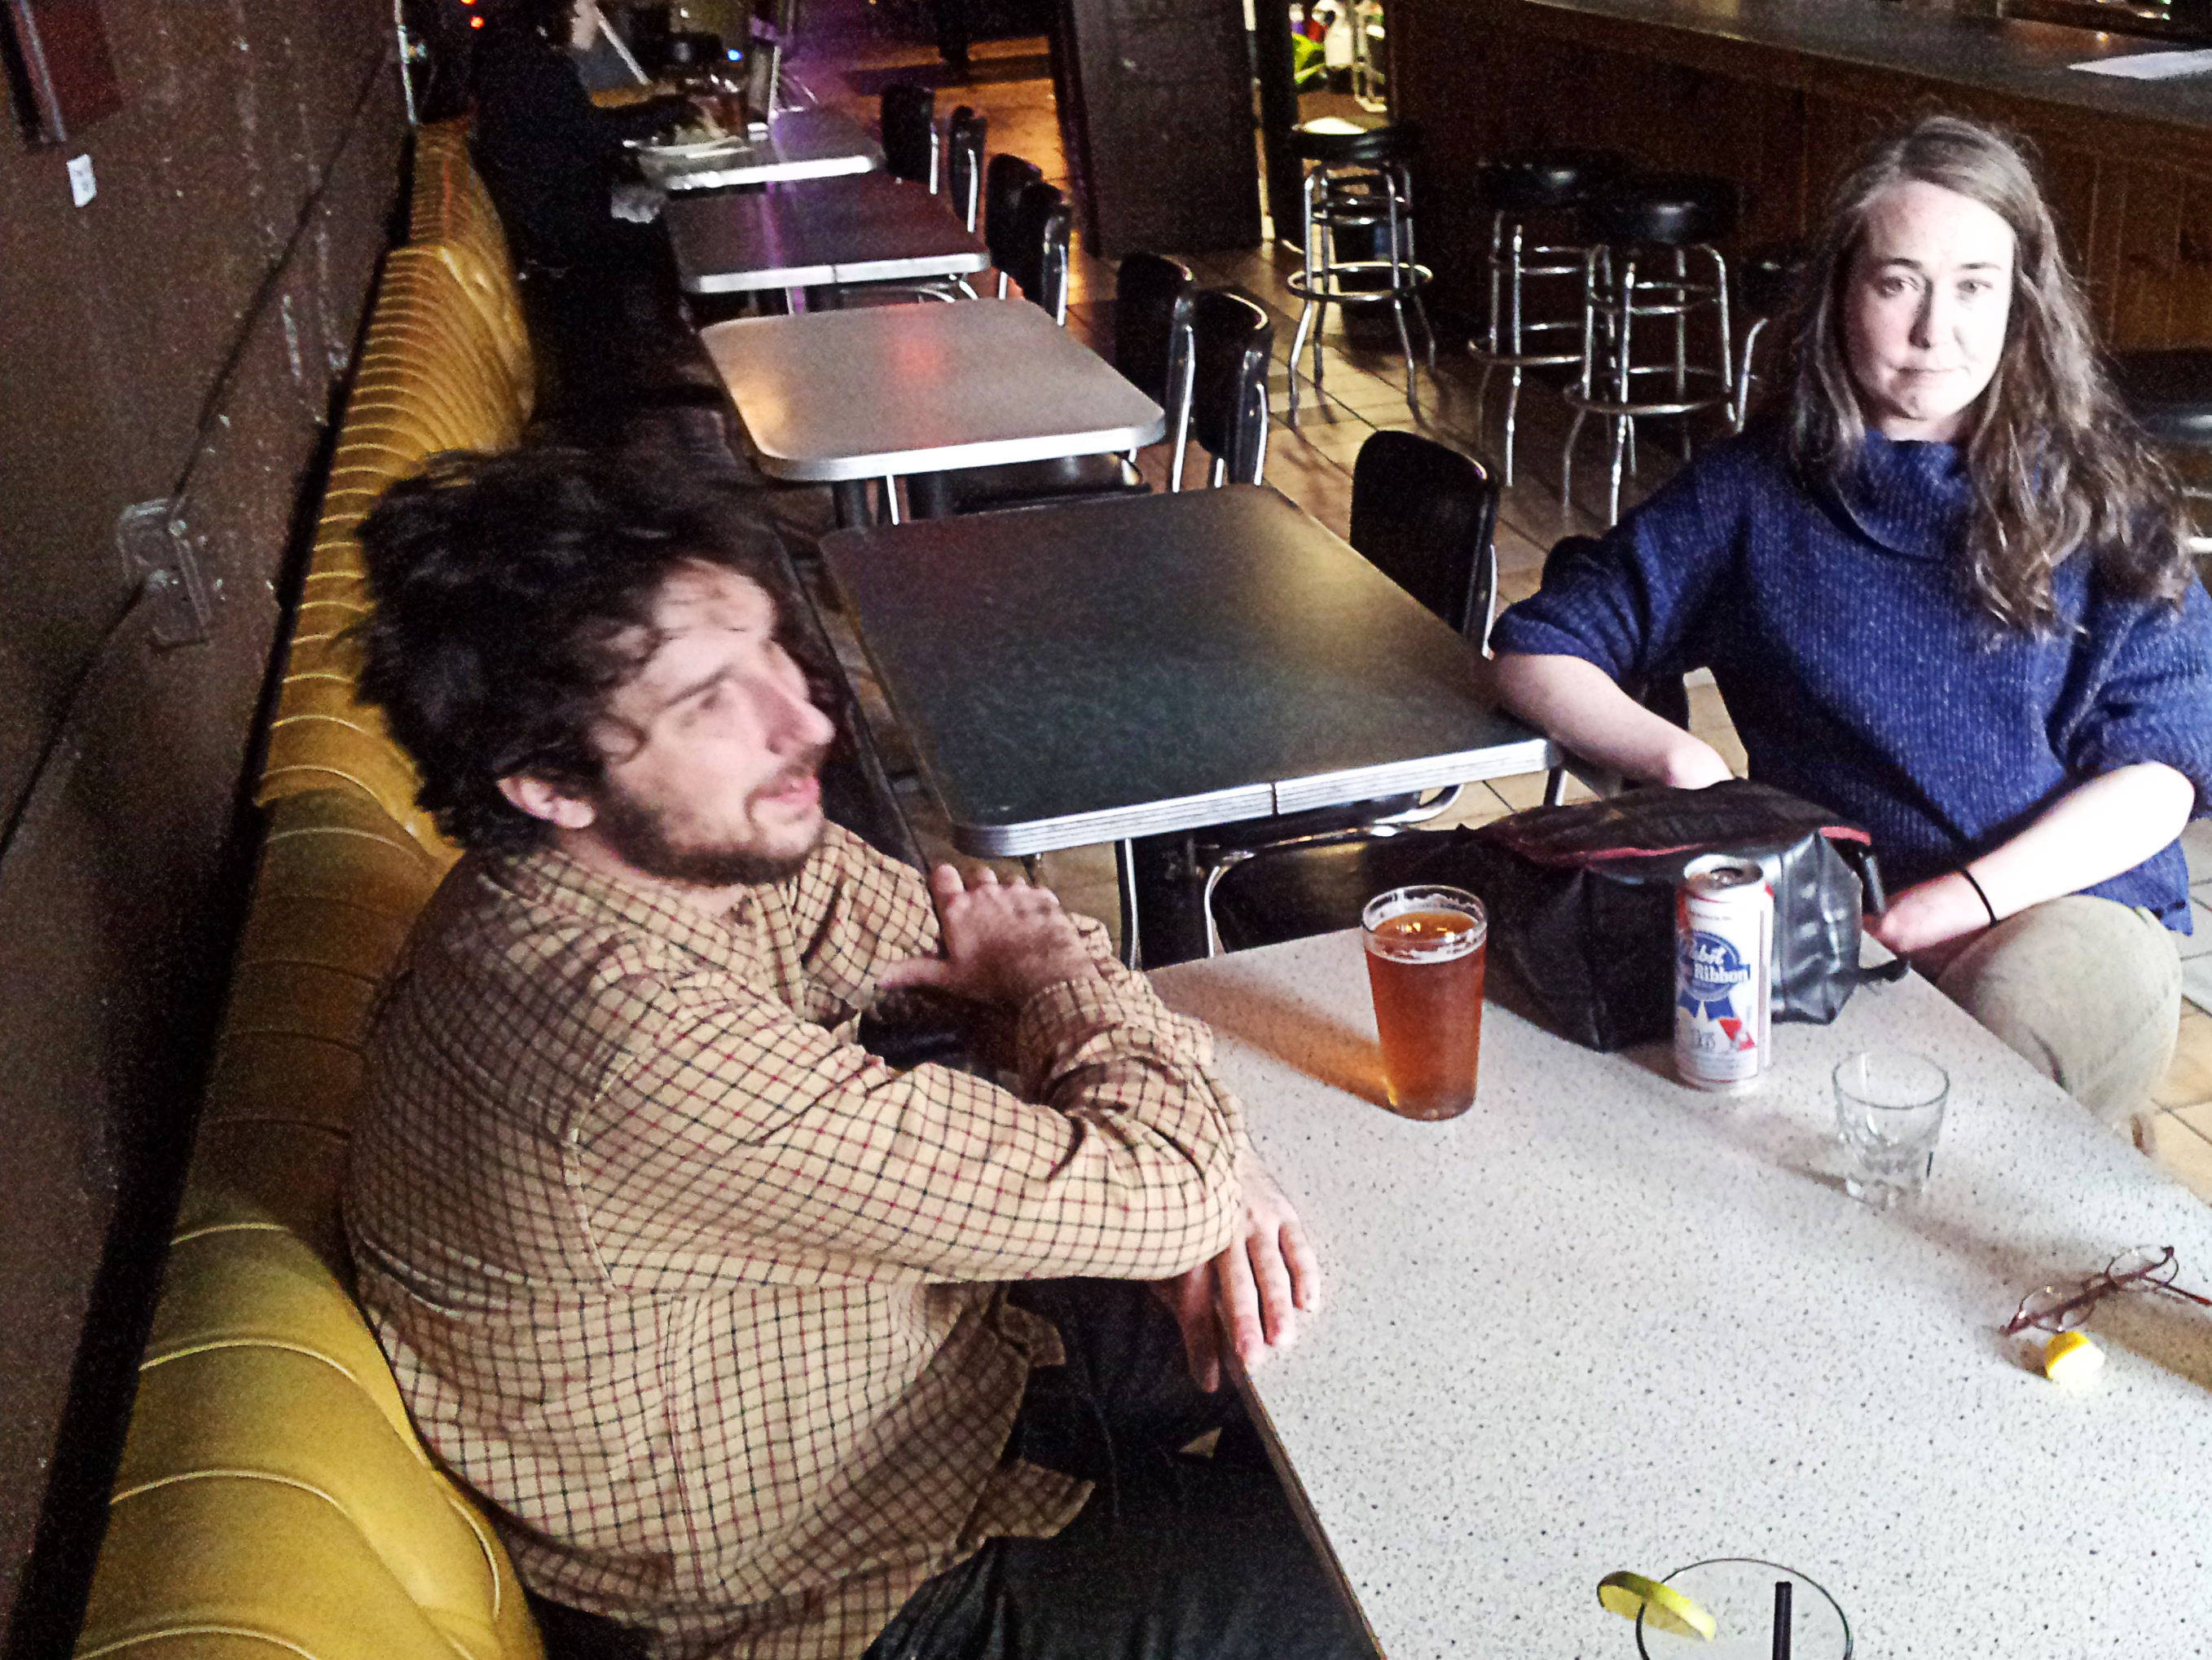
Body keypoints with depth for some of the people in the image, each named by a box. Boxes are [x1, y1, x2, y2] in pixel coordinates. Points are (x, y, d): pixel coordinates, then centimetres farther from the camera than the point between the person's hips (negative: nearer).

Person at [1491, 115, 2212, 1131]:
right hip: (1823, 915, 0)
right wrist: (1683, 763, -8)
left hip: (2064, 898, 1)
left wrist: (1959, 902, -15)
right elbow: (1536, 648, 9)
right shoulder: (1753, 494, 8)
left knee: (2040, 1001, -35)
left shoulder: (2098, 498, 7)